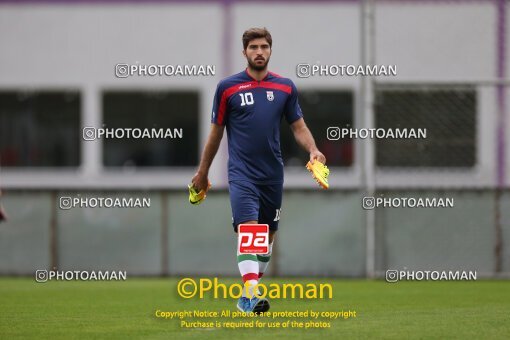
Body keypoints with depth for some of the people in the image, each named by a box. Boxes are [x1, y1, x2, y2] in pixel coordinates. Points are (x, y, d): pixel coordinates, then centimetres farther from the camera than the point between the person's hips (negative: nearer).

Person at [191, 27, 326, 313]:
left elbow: (298, 126, 10)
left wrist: (313, 150, -10)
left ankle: (249, 295, 25)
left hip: (273, 173, 4)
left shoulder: (286, 87, 6)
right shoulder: (228, 88, 0)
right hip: (242, 173, -4)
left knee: (268, 234, 10)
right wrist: (203, 172, 13)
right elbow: (216, 132, 8)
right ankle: (251, 294, -27)